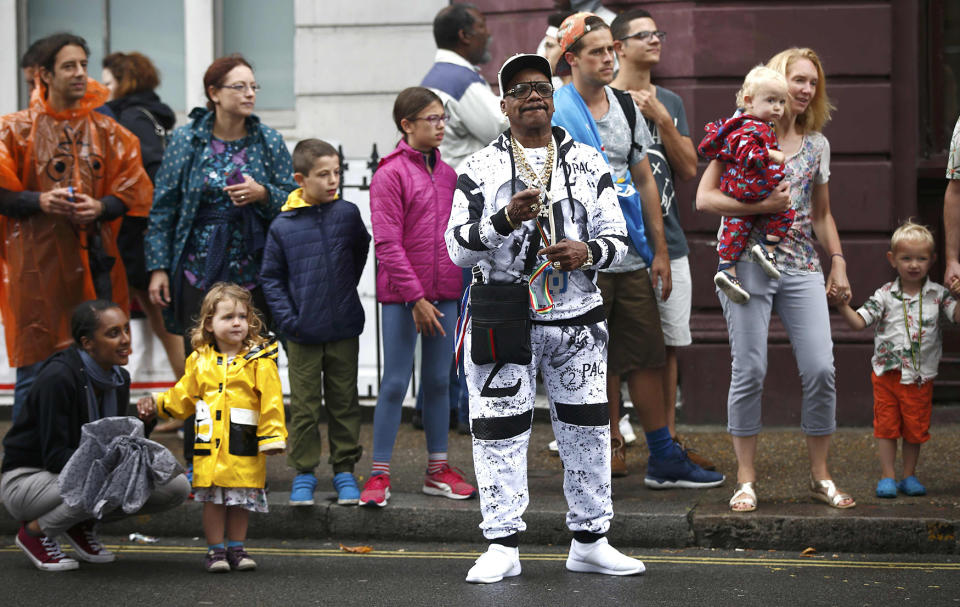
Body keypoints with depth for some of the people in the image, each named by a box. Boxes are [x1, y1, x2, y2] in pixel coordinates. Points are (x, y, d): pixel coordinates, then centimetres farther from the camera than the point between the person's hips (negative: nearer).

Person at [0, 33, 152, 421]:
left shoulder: (107, 133, 12)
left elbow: (134, 192, 12)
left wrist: (100, 207, -7)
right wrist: (39, 202, -17)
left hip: (94, 260, 3)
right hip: (37, 263, -3)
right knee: (35, 367, -3)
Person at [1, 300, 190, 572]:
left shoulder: (119, 378, 2)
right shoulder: (58, 378, -22)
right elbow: (54, 455, -24)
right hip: (28, 478, -8)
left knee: (177, 487, -9)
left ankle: (83, 523, 6)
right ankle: (35, 531, -11)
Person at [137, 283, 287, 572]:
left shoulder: (259, 361, -3)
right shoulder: (200, 361, 7)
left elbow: (271, 402, -4)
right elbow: (183, 396, 20)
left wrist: (272, 437, -9)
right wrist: (156, 403, 10)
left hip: (245, 443, -2)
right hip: (210, 443, 2)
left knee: (242, 497, 6)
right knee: (212, 499, 4)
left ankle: (236, 548, 19)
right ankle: (215, 550, 13)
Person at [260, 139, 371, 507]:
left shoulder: (347, 214, -1)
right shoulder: (283, 226, -5)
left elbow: (361, 249, 20)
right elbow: (271, 277, 4)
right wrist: (287, 318, -6)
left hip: (344, 329, 1)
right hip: (303, 333, -1)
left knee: (344, 401, 9)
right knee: (304, 406, 3)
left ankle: (345, 470, 18)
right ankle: (303, 473, 12)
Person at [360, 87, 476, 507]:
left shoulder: (446, 174, 11)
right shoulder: (391, 173, -9)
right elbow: (387, 244, -13)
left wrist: (457, 289, 9)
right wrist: (416, 297, -17)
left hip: (444, 292, 6)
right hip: (402, 295, -6)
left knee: (439, 381, 11)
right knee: (395, 382, -3)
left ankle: (437, 470, 19)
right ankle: (380, 475, 2)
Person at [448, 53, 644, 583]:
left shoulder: (588, 164, 10)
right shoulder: (480, 170, 4)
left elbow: (616, 237, 10)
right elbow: (459, 247, -4)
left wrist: (589, 252, -12)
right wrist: (506, 220, -21)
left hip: (577, 317, 2)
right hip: (503, 316, -2)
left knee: (587, 428, 5)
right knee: (499, 430, -3)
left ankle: (589, 540, 16)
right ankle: (503, 545, 4)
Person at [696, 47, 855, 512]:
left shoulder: (817, 143, 15)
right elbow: (705, 197, -6)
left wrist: (838, 263, 13)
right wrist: (762, 206, -16)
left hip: (802, 265, 4)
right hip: (749, 261, -4)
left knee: (820, 369, -5)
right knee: (750, 371, -5)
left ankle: (821, 475, 9)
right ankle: (746, 479, 5)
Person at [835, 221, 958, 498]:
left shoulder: (937, 295, 0)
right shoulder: (885, 296, -3)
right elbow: (859, 322, -6)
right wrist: (842, 306, -23)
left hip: (920, 376, 1)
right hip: (887, 373, -1)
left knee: (915, 428, 8)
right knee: (887, 425, 2)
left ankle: (909, 476, 21)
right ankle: (887, 477, 10)